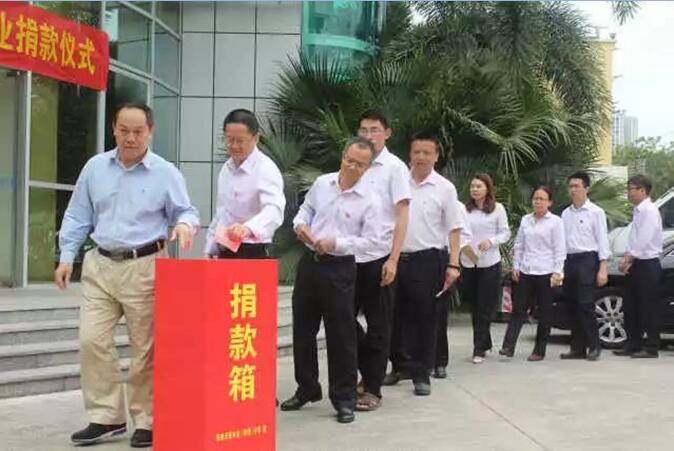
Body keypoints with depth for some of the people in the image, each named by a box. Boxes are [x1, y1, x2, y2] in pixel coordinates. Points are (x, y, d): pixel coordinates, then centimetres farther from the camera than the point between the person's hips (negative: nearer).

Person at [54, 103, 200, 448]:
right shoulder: (95, 167, 8)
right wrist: (67, 257, 5)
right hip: (100, 266, 3)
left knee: (145, 348, 2)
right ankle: (106, 417, 9)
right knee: (92, 341, -2)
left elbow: (186, 211, 1)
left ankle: (146, 421, 13)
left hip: (144, 268, -3)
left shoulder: (166, 173, -3)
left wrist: (184, 225, -23)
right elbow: (78, 216, 12)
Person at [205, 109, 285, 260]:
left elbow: (273, 210, -33)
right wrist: (211, 250, 16)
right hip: (224, 253, 8)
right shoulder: (226, 169, 11)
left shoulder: (265, 169, -15)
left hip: (253, 254, -8)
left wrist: (248, 228, -52)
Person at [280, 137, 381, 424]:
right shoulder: (321, 183, 3)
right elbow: (306, 208, 17)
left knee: (340, 333, 0)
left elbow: (371, 240, -10)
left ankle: (344, 398, 12)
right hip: (309, 261, 5)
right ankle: (307, 388, 28)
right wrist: (300, 224, -5)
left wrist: (336, 243, -19)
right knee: (302, 328, 12)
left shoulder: (368, 201, -9)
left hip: (339, 268, -5)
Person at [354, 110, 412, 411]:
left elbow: (402, 215, -6)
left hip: (379, 257, -4)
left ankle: (372, 389, 12)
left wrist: (393, 259, -13)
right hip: (352, 256, 4)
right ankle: (368, 373, 26)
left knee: (378, 326, 4)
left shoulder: (394, 167, -3)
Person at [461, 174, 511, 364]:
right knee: (474, 307, 10)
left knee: (485, 308, -2)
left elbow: (505, 233, 3)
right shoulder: (464, 209, 5)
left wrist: (491, 241, -14)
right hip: (468, 263, 3)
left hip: (490, 263, -2)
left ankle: (479, 349, 2)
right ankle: (484, 343, 25)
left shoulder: (497, 209, 0)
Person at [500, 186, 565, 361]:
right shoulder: (525, 220, 11)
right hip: (525, 272, 4)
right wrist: (516, 266, 8)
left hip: (545, 274, -4)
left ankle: (539, 351, 10)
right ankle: (508, 346, -5)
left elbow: (560, 249, -5)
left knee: (544, 314, 4)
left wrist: (557, 272, -10)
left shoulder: (555, 222, -3)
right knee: (518, 309, -1)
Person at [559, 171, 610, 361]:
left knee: (586, 305, -9)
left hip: (587, 259, -6)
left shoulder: (595, 212, -2)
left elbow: (602, 241, -5)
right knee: (571, 306, 7)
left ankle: (594, 346, 2)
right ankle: (577, 348, 15)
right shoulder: (566, 213, 13)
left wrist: (603, 269, -11)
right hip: (569, 260, 6)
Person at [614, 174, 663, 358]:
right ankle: (633, 345, 20)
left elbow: (643, 240, -20)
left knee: (649, 308, -2)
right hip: (636, 265, 9)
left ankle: (651, 348, 4)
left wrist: (628, 259, -16)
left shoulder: (649, 210, -14)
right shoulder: (638, 211, 13)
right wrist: (626, 260, 5)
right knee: (631, 307, 12)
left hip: (647, 264, -9)